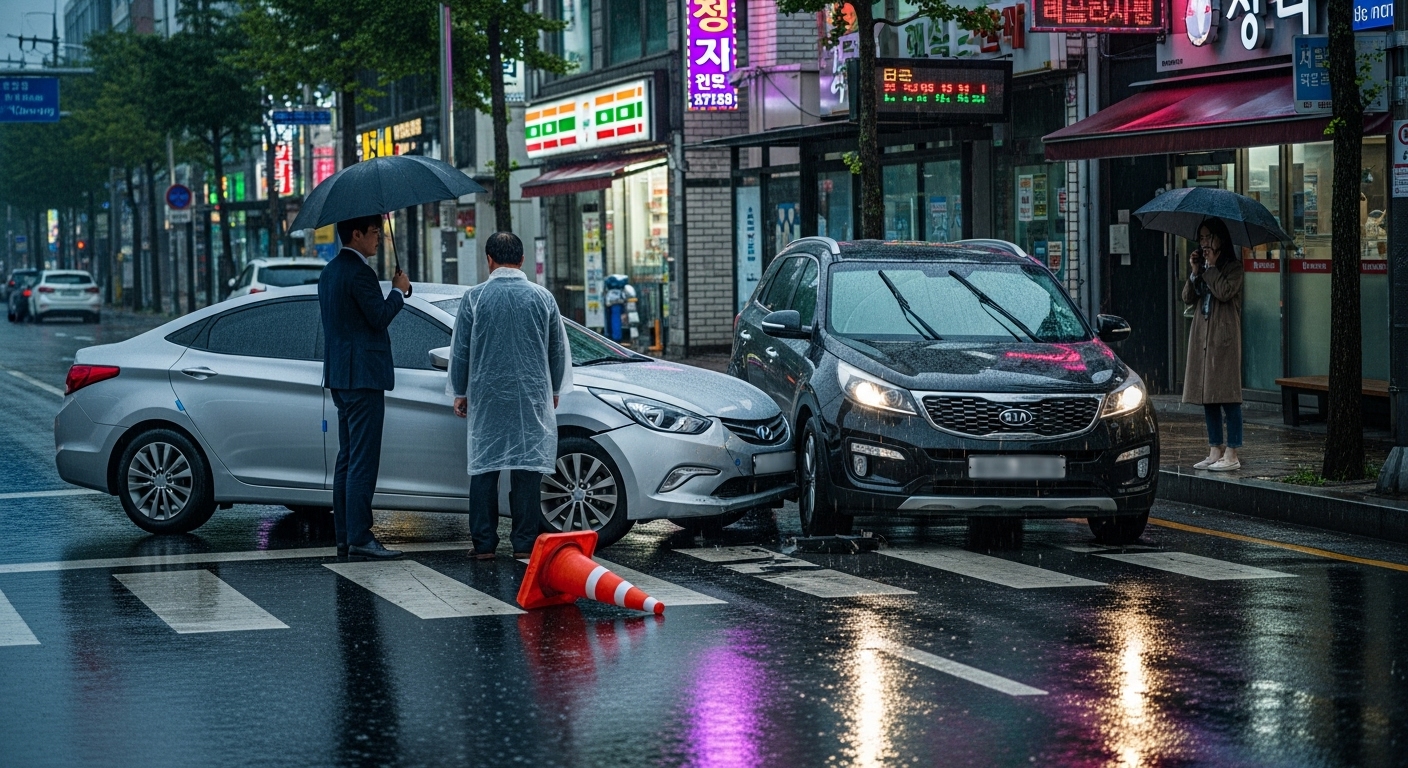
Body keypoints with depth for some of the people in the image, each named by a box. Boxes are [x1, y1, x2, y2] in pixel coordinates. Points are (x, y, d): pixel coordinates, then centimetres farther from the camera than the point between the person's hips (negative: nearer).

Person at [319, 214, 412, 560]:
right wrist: (399, 290, -3)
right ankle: (359, 538, -12)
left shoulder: (330, 271, 17)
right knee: (363, 461, -10)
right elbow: (379, 316, -18)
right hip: (363, 375, -10)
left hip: (340, 376, 10)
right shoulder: (359, 271, -15)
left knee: (347, 460, 12)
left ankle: (344, 537, 14)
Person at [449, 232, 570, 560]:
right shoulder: (542, 297, 2)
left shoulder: (474, 297, -3)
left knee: (484, 469, 5)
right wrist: (554, 390, 24)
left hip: (486, 397, -1)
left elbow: (460, 349, 2)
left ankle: (484, 544, 5)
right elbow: (558, 349, 10)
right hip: (532, 397, 1)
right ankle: (524, 544, 2)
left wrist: (459, 392, 13)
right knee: (527, 469, 2)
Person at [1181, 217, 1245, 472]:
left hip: (1224, 336, -7)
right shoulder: (1201, 264, 17)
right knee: (1206, 395, 7)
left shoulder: (1233, 266, -2)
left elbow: (1225, 292, -18)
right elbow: (1188, 297, 9)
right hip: (1202, 335, 7)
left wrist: (1212, 267, -9)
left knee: (1227, 395, -8)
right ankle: (1215, 451, 12)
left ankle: (1231, 454, -7)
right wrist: (1195, 271, -3)